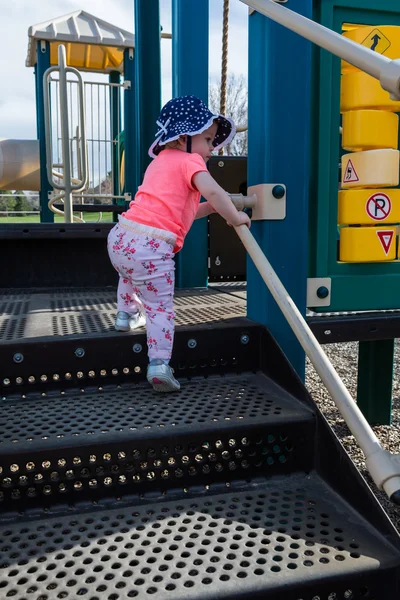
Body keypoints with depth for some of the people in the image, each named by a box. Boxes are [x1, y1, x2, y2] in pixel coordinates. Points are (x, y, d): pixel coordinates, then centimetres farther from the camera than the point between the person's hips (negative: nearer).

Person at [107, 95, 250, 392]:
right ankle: (159, 365, -4)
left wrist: (213, 208, 20)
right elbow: (213, 191, -20)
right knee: (161, 307, 1)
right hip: (151, 246, -8)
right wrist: (234, 217, -6)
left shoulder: (161, 161, 26)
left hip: (120, 236, 8)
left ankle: (127, 313, 53)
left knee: (129, 272, 40)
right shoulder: (189, 160, -1)